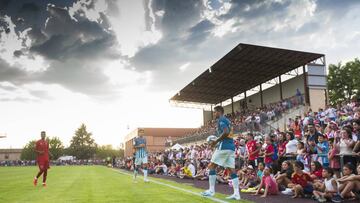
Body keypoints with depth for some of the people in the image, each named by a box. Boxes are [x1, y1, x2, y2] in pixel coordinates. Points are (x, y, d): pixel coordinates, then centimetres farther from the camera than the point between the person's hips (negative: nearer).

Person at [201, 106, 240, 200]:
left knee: (212, 166, 0)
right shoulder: (227, 120, 21)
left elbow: (226, 132, -22)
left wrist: (216, 141, -13)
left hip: (224, 146, -9)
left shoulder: (221, 120, -7)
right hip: (231, 146, 9)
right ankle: (236, 193, -1)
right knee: (232, 169, 4)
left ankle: (211, 190, 2)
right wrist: (217, 142, 21)